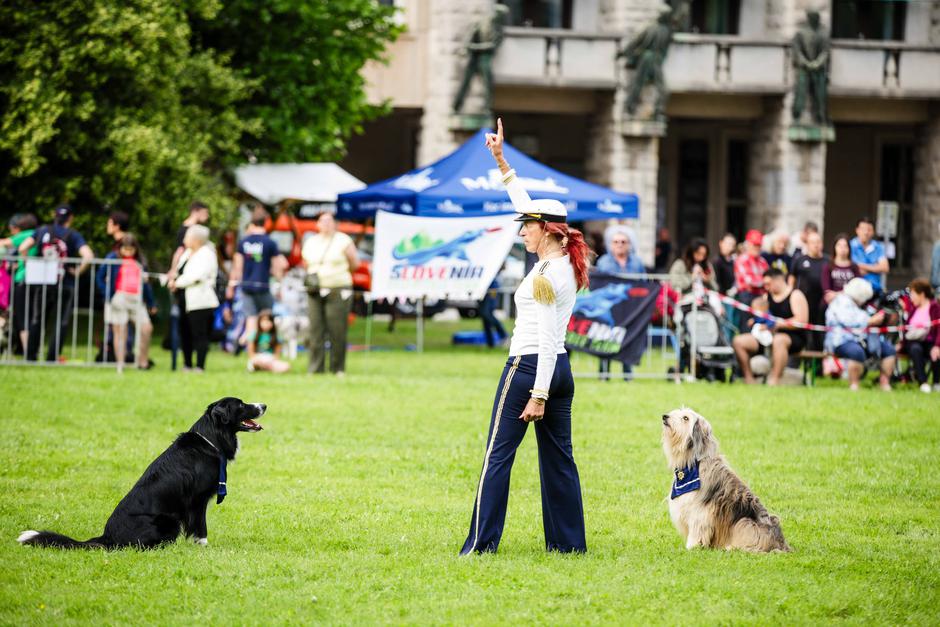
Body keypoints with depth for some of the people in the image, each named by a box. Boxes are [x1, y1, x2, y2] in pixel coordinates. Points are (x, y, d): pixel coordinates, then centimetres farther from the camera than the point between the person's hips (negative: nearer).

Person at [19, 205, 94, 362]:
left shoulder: (42, 231, 4)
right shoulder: (73, 235, -5)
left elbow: (23, 248, -4)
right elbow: (88, 256, -18)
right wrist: (78, 271, -4)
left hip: (42, 284, 3)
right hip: (65, 285, -3)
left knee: (36, 321, 15)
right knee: (61, 323, 5)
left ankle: (30, 355, 14)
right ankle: (51, 358, -1)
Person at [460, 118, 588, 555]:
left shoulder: (546, 276, -16)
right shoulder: (564, 264, 9)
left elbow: (548, 341, -20)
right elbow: (528, 205, 20)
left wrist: (538, 395, -22)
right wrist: (502, 162, 21)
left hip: (529, 368, -9)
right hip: (560, 371, 9)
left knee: (497, 455, -6)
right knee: (558, 458, 11)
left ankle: (481, 542, -9)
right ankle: (568, 540, 12)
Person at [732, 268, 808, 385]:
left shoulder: (795, 295, -5)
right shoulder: (768, 296, 16)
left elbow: (801, 321, -17)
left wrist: (778, 324, -20)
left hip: (794, 337, -7)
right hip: (771, 336, 7)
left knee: (778, 340, -44)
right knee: (738, 341, -7)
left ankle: (774, 380, -44)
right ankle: (749, 379, -7)